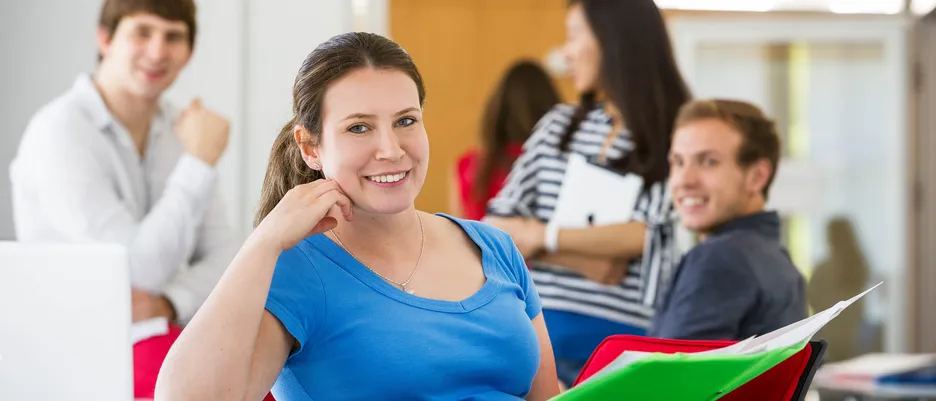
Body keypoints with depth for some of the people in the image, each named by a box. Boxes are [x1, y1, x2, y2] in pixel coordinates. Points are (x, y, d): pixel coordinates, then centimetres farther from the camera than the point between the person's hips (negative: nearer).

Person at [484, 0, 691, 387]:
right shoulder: (557, 126, 11)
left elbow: (646, 236, -12)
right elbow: (496, 228, 5)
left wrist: (544, 237, -5)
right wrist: (582, 257, -11)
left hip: (622, 338, -4)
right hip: (538, 329, 4)